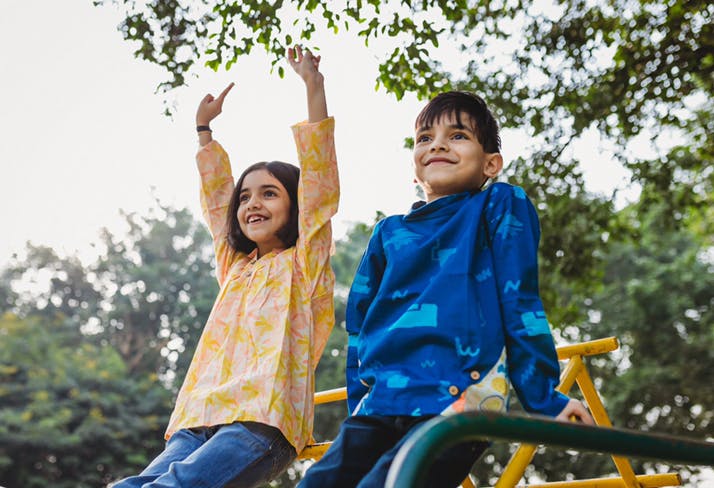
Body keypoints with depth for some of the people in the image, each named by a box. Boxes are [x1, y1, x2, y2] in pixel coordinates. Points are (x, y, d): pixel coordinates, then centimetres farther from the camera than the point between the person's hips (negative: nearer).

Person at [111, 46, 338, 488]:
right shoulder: (235, 265, 26)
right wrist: (205, 129, 42)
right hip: (199, 421, 6)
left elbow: (319, 179, 1)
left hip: (264, 422, -6)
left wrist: (314, 89, -3)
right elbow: (215, 198, 37)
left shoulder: (303, 262, 10)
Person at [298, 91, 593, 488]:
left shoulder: (500, 207, 7)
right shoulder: (390, 233, 20)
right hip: (380, 407, 5)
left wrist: (546, 399, 1)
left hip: (459, 400, -5)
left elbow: (519, 305, 2)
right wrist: (359, 409, 21)